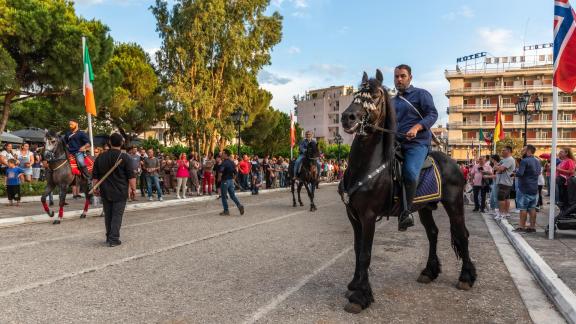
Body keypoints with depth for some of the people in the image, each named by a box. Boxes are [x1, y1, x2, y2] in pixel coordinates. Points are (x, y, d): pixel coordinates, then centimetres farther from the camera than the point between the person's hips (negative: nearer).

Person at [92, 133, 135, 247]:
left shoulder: (100, 157, 6)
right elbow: (131, 176, -11)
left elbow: (95, 176, 11)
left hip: (105, 192, 5)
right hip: (120, 192, -4)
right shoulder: (125, 157, -9)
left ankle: (109, 237, 24)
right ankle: (114, 239, -2)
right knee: (117, 215, 0)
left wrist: (95, 187, 21)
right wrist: (133, 188, -2)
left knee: (108, 215, 14)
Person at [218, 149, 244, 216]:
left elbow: (220, 172, -27)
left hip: (225, 180, -7)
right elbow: (235, 172, 14)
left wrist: (219, 178, -11)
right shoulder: (232, 162, 9)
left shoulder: (224, 162, -16)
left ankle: (226, 211, 9)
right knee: (232, 195, 13)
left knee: (224, 196, 4)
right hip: (231, 180, 7)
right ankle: (239, 205, -5)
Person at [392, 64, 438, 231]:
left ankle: (405, 212, -22)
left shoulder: (421, 94, 6)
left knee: (410, 172, -31)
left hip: (417, 143, -7)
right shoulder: (393, 101, 24)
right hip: (396, 142, 7)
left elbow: (433, 114, -6)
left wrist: (416, 127, -21)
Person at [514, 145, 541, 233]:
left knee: (523, 208, -2)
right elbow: (539, 172, 22)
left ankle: (522, 226, 0)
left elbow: (520, 173, -23)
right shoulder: (537, 161, 11)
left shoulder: (524, 161, -15)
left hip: (524, 188, -7)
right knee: (532, 208, 9)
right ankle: (532, 226, 12)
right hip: (534, 189, 7)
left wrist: (515, 173, -4)